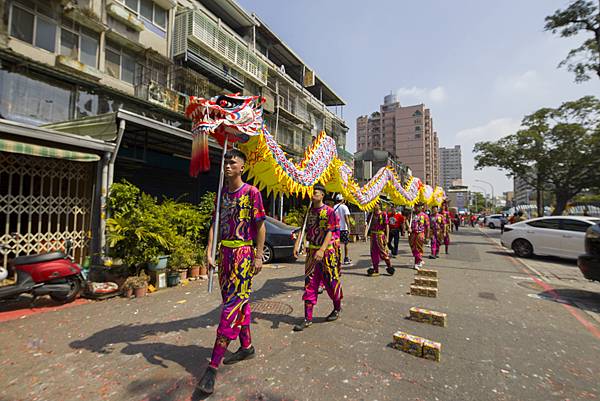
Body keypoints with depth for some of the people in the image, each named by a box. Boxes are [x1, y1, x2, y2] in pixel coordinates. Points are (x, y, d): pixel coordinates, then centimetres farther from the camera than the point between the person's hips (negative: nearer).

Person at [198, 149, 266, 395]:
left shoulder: (251, 192, -7)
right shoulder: (221, 193, 11)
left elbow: (260, 226, -8)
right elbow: (215, 224, 8)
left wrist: (258, 256, -11)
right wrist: (209, 252, 0)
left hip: (243, 252, -7)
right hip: (225, 252, 7)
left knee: (232, 304, -5)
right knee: (239, 301, 16)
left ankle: (213, 366, 1)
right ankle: (247, 347, 32)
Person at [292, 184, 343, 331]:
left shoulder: (329, 211, -9)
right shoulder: (309, 211, 7)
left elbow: (330, 232, -16)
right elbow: (304, 229, 6)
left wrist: (322, 250, -27)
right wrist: (296, 244, -8)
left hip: (327, 251, -5)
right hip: (311, 251, 5)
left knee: (331, 281, 9)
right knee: (309, 284, 5)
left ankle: (337, 308, 36)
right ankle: (308, 318, 13)